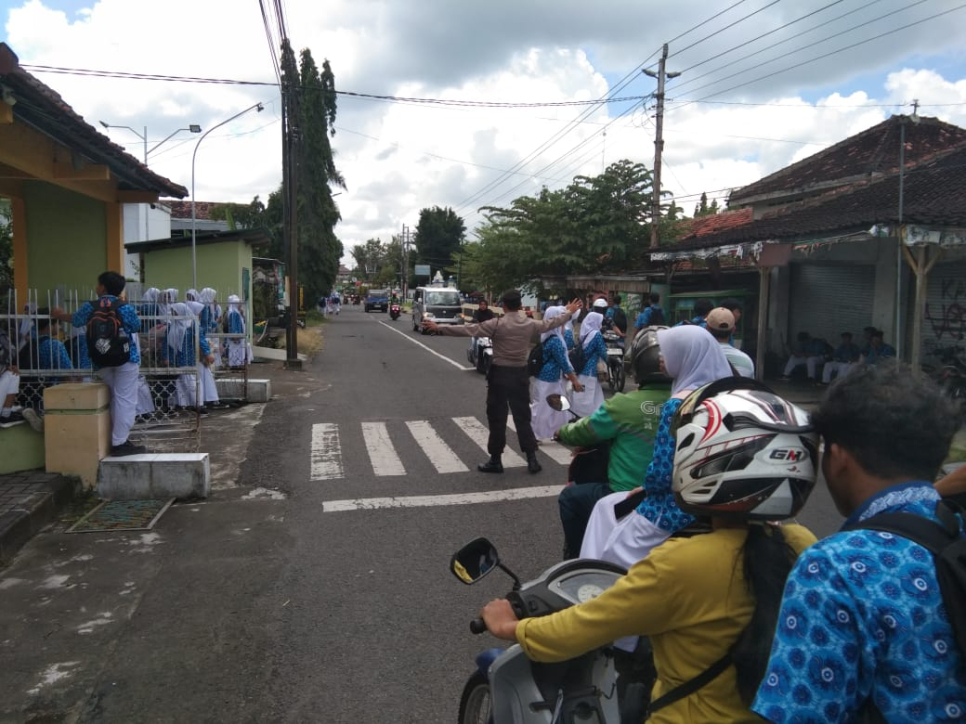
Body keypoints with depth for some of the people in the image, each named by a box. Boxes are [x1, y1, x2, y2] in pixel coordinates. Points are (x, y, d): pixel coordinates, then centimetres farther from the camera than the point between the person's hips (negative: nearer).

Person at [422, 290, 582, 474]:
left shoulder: (497, 324, -11)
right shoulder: (531, 324, 2)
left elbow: (468, 330, -15)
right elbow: (551, 323, 18)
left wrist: (439, 329, -12)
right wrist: (569, 312, 37)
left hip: (500, 374, -4)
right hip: (520, 374, 4)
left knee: (497, 418, 4)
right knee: (522, 417, 11)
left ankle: (496, 460, 9)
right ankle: (532, 459, 12)